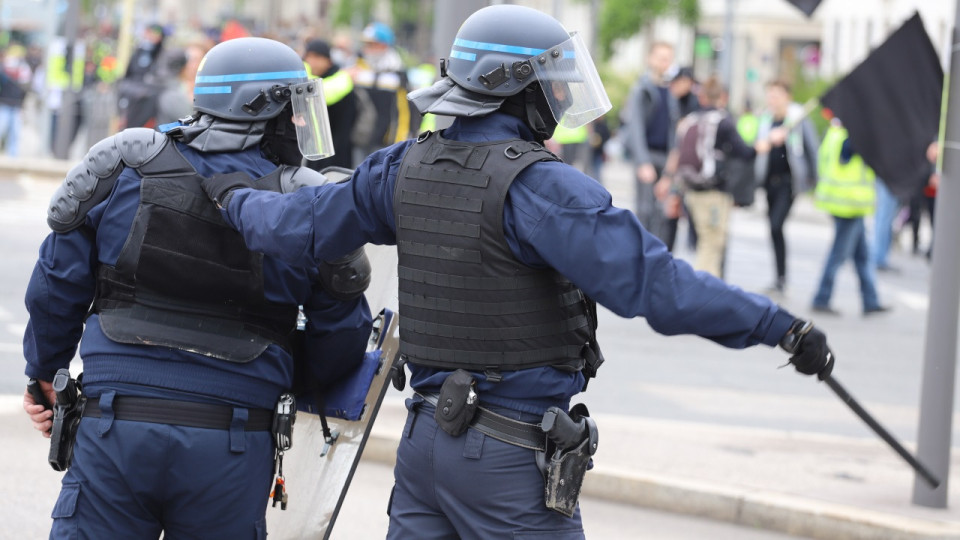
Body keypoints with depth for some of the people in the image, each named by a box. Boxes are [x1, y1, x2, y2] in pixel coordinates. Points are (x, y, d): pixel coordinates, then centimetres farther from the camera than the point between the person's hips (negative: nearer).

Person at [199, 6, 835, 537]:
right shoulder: (537, 185, -18)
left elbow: (299, 227, 16)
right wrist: (782, 327, -24)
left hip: (427, 438, 7)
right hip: (509, 458, -7)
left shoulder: (405, 168, 5)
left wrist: (235, 197, 38)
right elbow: (651, 280, -26)